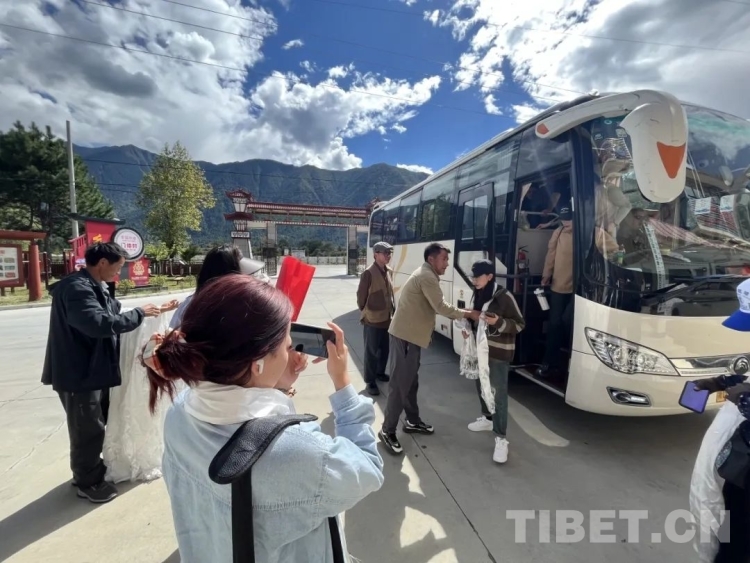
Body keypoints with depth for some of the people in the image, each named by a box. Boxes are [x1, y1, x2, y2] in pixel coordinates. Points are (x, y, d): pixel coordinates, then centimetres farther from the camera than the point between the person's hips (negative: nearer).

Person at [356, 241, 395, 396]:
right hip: (373, 319, -7)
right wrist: (365, 313, 1)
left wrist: (393, 311, 13)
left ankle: (380, 373, 38)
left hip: (388, 318, 7)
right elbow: (361, 296, -9)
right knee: (371, 351, 4)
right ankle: (370, 381, 17)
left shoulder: (389, 272, 8)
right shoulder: (368, 273, -16)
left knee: (385, 349, 19)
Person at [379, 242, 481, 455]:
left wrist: (462, 313, 7)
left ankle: (412, 421, 32)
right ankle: (387, 431, 5)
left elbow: (436, 306, 16)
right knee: (400, 383, -5)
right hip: (405, 335, -10)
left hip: (410, 334, 11)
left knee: (411, 381, 18)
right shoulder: (427, 277, -16)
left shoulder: (426, 276, 18)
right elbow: (441, 307, -19)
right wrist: (468, 313, -7)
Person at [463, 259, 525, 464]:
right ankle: (487, 418, 41)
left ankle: (501, 439, 4)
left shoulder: (504, 297, -17)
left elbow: (520, 324, -12)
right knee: (481, 385, 19)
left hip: (499, 352, -7)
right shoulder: (477, 295, 4)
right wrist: (468, 328, -1)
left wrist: (498, 322, -28)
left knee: (498, 393, -5)